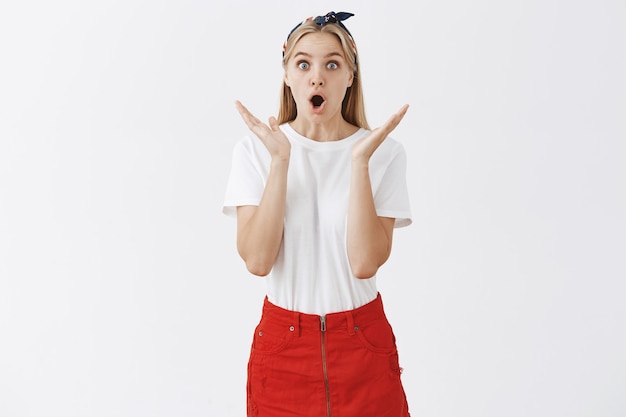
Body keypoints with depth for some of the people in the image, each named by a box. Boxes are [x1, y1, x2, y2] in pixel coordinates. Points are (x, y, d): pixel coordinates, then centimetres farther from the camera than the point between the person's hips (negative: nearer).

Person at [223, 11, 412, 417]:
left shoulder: (385, 152, -7)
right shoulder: (255, 149, -6)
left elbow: (365, 263, -18)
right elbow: (258, 260, -16)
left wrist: (360, 159, -22)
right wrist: (280, 160, -21)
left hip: (363, 342, 0)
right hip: (282, 341, 0)